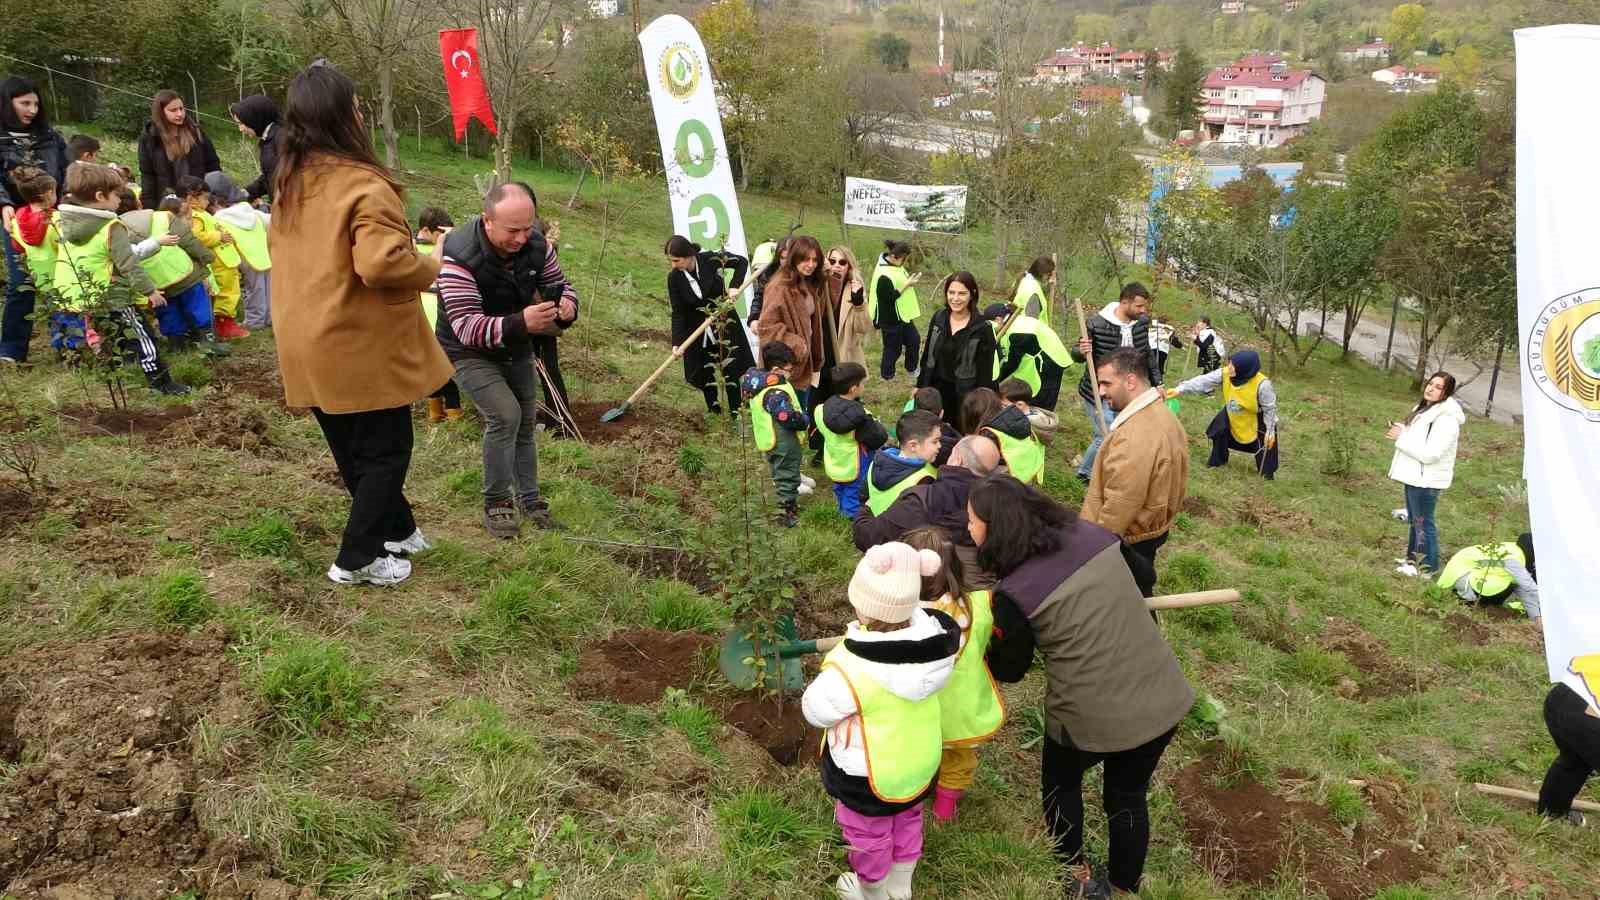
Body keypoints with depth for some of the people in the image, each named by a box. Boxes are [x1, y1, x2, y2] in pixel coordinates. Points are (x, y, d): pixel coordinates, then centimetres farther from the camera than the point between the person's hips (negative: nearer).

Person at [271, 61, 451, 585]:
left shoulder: (289, 182, 8)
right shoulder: (362, 184, -19)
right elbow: (382, 263, -30)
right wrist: (429, 269, -13)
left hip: (309, 345, 8)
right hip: (361, 346, -8)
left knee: (354, 451, 19)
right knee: (385, 450, 8)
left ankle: (397, 532, 35)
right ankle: (358, 559, 11)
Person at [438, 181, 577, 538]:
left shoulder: (536, 245, -16)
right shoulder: (460, 257, -33)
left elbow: (559, 285, -2)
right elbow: (467, 326, -38)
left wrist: (566, 305, -28)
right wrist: (520, 323, -54)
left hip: (516, 348, 6)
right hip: (470, 352, -6)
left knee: (526, 421, 11)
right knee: (505, 414, -21)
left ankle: (529, 498, 28)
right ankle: (495, 503, -5)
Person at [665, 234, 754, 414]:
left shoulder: (711, 259, -21)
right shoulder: (674, 277, -16)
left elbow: (742, 262, -6)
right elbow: (677, 312, -13)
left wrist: (735, 287, -19)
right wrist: (677, 343, -20)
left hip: (723, 321, -1)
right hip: (696, 328, 2)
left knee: (731, 367, 2)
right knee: (704, 372, 6)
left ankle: (736, 411, 14)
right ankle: (714, 409, 26)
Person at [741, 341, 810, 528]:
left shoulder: (757, 383, 0)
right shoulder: (776, 393, -31)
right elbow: (789, 418, -35)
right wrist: (804, 419, -13)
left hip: (770, 440, 10)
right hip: (784, 445, -10)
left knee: (780, 476, 24)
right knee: (787, 478, 4)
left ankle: (789, 504, 39)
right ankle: (787, 514, 12)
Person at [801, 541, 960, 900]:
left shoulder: (851, 670, -38)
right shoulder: (933, 637, -23)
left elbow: (815, 711, -23)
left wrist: (827, 677, -5)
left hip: (868, 779, -5)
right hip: (919, 763, 5)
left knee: (870, 838, 24)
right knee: (906, 823, 31)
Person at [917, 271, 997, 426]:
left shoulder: (982, 329, -13)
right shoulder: (938, 318, 1)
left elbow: (986, 371, -10)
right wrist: (920, 386, 12)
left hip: (965, 396, -4)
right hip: (937, 390, 4)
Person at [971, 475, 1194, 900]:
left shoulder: (1012, 595, -16)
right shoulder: (1093, 534, -3)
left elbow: (1010, 669, 2)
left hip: (1092, 718, -4)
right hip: (1163, 696, 4)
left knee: (1062, 783, 29)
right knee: (1128, 797, 28)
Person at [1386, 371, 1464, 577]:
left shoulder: (1446, 420, -23)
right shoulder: (1425, 408, 8)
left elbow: (1429, 454, -26)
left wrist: (1401, 438, -22)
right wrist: (1401, 429, 2)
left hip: (1427, 480, -10)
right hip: (1414, 475, 10)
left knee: (1423, 522, 1)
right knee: (1414, 519, 21)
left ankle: (1429, 566, 12)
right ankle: (1413, 557, 35)